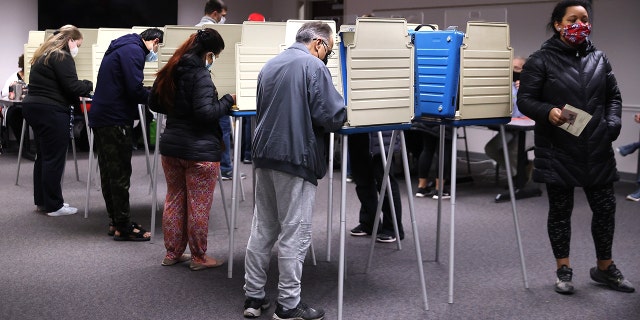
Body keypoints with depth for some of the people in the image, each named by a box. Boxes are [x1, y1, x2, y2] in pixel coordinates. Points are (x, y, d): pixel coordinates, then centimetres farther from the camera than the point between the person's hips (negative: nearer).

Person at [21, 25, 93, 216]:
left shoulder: (44, 55, 19)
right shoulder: (62, 57, -12)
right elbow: (72, 86, -18)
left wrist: (75, 97, 12)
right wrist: (90, 85, 0)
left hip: (34, 107, 10)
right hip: (51, 112, -10)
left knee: (43, 156, 16)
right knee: (54, 159, -4)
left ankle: (42, 201, 23)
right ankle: (54, 206, 1)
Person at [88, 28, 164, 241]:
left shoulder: (122, 47, 19)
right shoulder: (133, 51, -13)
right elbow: (135, 89, -21)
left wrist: (151, 94, 8)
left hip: (100, 117, 10)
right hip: (115, 120, -10)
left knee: (108, 172, 13)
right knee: (120, 174, -5)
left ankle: (115, 222, 21)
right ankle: (123, 227, 0)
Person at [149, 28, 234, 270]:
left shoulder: (169, 71, 7)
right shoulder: (201, 75, -18)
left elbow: (154, 104, 16)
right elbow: (205, 113, -24)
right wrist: (228, 101, -11)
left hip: (170, 146, 8)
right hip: (199, 150, -8)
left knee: (174, 200, 17)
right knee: (199, 205, 4)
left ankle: (172, 253, 25)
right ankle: (199, 257, 15)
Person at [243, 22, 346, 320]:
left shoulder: (270, 65, 16)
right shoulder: (313, 66, -9)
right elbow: (333, 117, -14)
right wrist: (340, 114, 7)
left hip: (264, 153, 8)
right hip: (295, 157, -8)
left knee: (262, 228, 12)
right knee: (295, 233, 0)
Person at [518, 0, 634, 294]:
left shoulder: (599, 58, 10)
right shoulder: (541, 60, -4)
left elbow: (613, 97, 15)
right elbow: (524, 99, -6)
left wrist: (613, 123, -2)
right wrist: (548, 112, -25)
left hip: (597, 150, 4)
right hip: (557, 151, -4)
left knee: (605, 207, 8)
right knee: (560, 209, 6)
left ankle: (605, 267, 27)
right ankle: (563, 270, 20)